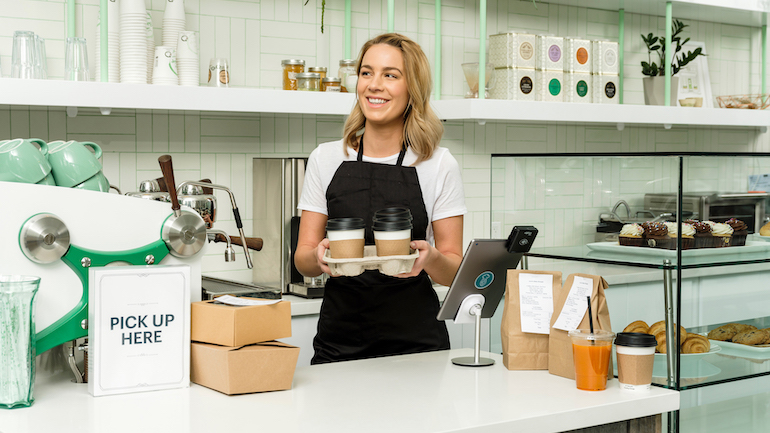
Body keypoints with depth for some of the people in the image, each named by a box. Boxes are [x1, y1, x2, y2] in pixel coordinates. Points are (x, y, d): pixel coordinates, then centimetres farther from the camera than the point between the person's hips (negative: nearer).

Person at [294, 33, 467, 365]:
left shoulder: (440, 165, -1)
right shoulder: (325, 159, 3)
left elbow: (454, 270, 1)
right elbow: (303, 258, 5)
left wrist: (430, 258, -21)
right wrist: (320, 257, -17)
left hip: (416, 343, -1)